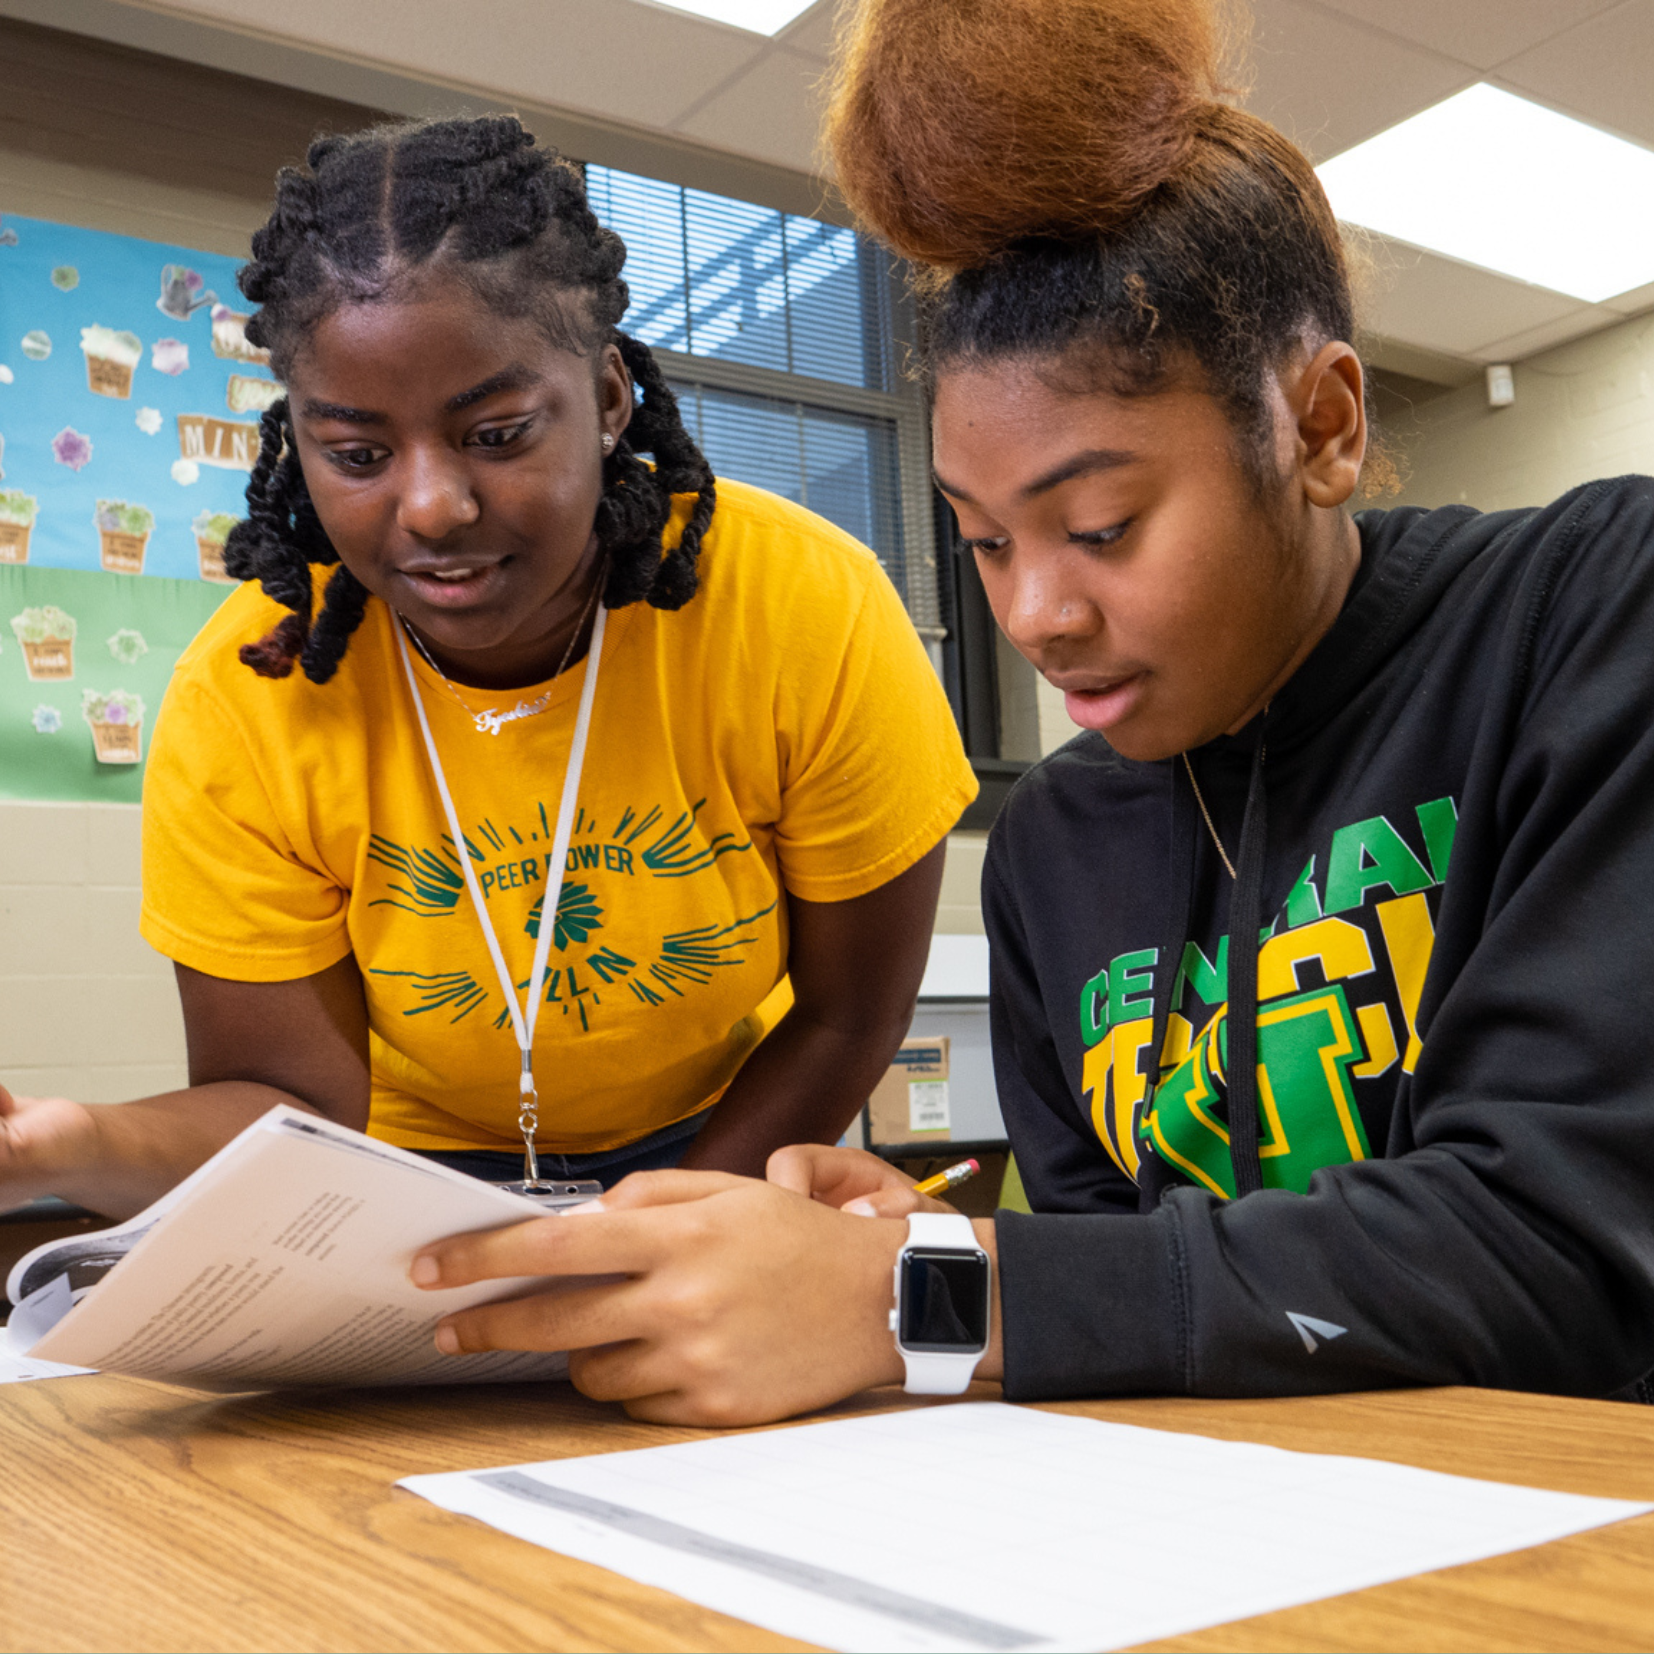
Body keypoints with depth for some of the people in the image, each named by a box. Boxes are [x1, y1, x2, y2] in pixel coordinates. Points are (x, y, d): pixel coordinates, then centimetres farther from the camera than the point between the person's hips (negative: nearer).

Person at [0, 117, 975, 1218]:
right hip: (425, 1181, 0)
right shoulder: (240, 706, -20)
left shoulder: (808, 613, -23)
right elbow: (295, 1107, -13)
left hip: (735, 1143, 1)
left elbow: (847, 1019, -11)